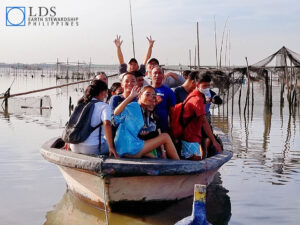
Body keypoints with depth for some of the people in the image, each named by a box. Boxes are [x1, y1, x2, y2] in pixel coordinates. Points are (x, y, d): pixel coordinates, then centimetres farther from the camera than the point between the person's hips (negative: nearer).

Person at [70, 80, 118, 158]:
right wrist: (111, 147, -21)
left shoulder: (81, 104, 14)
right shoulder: (104, 106, -5)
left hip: (74, 148, 7)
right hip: (92, 148, -7)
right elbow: (107, 124, -22)